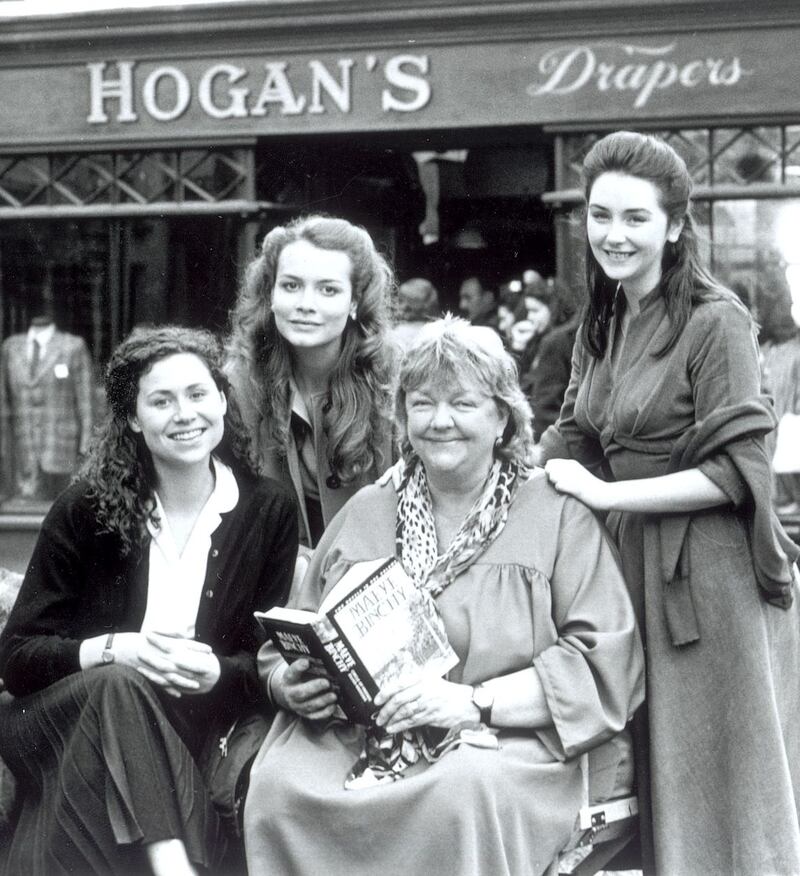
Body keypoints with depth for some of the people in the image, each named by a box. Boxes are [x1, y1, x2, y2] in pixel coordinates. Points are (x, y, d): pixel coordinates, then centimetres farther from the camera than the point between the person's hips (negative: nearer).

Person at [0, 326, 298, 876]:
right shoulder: (86, 510, 2)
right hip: (62, 718, 0)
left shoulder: (269, 511, 4)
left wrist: (216, 673, -20)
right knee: (120, 686, -34)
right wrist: (118, 650, -18)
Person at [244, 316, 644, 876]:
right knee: (277, 786, -29)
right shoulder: (364, 513, 20)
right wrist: (292, 685, -1)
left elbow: (606, 662, -5)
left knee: (461, 794, -38)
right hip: (350, 737, 3)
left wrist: (474, 701, -15)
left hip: (499, 742, -3)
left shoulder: (558, 518, 6)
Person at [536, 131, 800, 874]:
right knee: (652, 781, 15)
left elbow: (736, 471, -18)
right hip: (630, 562, 7)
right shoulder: (602, 324, 10)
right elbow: (572, 440, 14)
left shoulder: (714, 322, -13)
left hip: (707, 575, -7)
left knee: (713, 792, 2)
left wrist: (606, 494, -18)